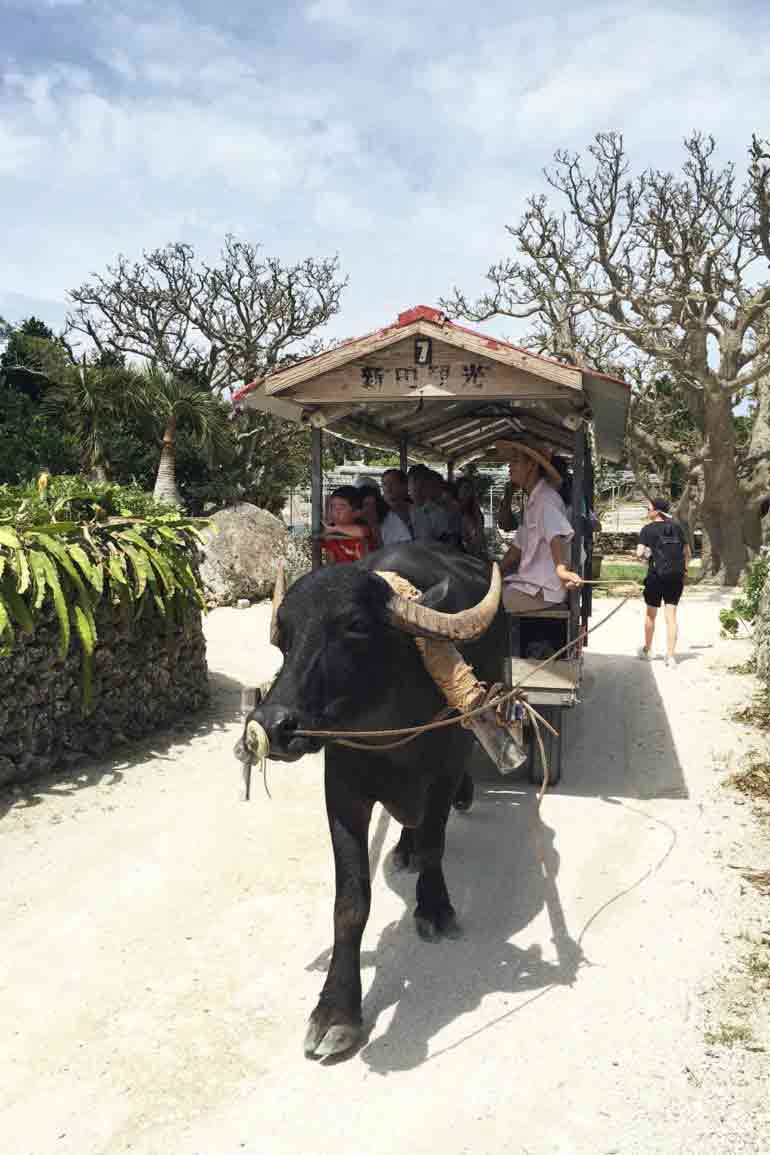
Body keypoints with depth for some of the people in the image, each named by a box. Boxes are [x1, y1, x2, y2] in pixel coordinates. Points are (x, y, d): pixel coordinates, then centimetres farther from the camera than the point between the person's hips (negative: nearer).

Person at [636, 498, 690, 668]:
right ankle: (670, 657, -1)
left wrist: (646, 554, 8)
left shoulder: (648, 529, -3)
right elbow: (688, 553, 12)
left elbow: (639, 553, -14)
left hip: (657, 574, -3)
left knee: (651, 614, 14)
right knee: (671, 616, 4)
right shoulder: (677, 527, 10)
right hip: (676, 576, 3)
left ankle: (647, 650, 30)